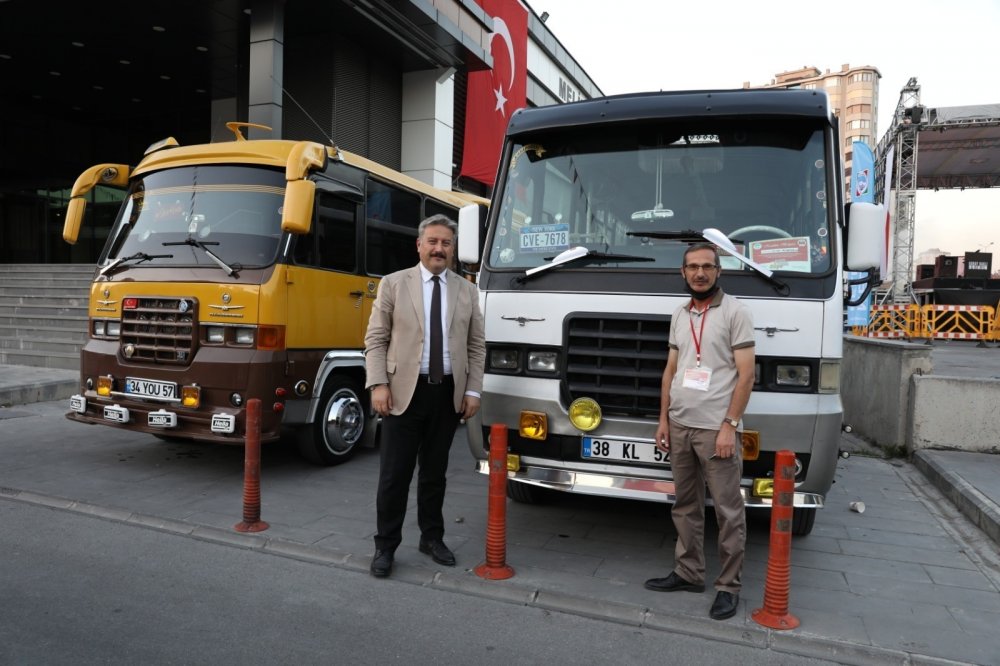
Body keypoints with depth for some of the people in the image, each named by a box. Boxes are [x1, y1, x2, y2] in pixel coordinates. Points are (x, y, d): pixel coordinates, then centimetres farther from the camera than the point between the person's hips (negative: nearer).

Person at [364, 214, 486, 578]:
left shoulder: (467, 291, 9)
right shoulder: (393, 284, 2)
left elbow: (476, 346, 9)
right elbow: (375, 340, -1)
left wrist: (473, 390, 1)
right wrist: (378, 385, -10)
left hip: (448, 393, 2)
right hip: (404, 391, -2)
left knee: (435, 472, 13)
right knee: (394, 474, 3)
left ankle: (432, 537, 28)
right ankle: (385, 546, 17)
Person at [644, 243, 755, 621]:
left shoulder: (735, 312, -4)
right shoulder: (680, 315, 14)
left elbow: (746, 374, -9)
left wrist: (729, 425, -14)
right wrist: (663, 420, 10)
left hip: (716, 429, -6)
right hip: (680, 427, 6)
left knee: (728, 511, 1)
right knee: (685, 506, 14)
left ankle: (729, 586, 13)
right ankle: (688, 573, 25)